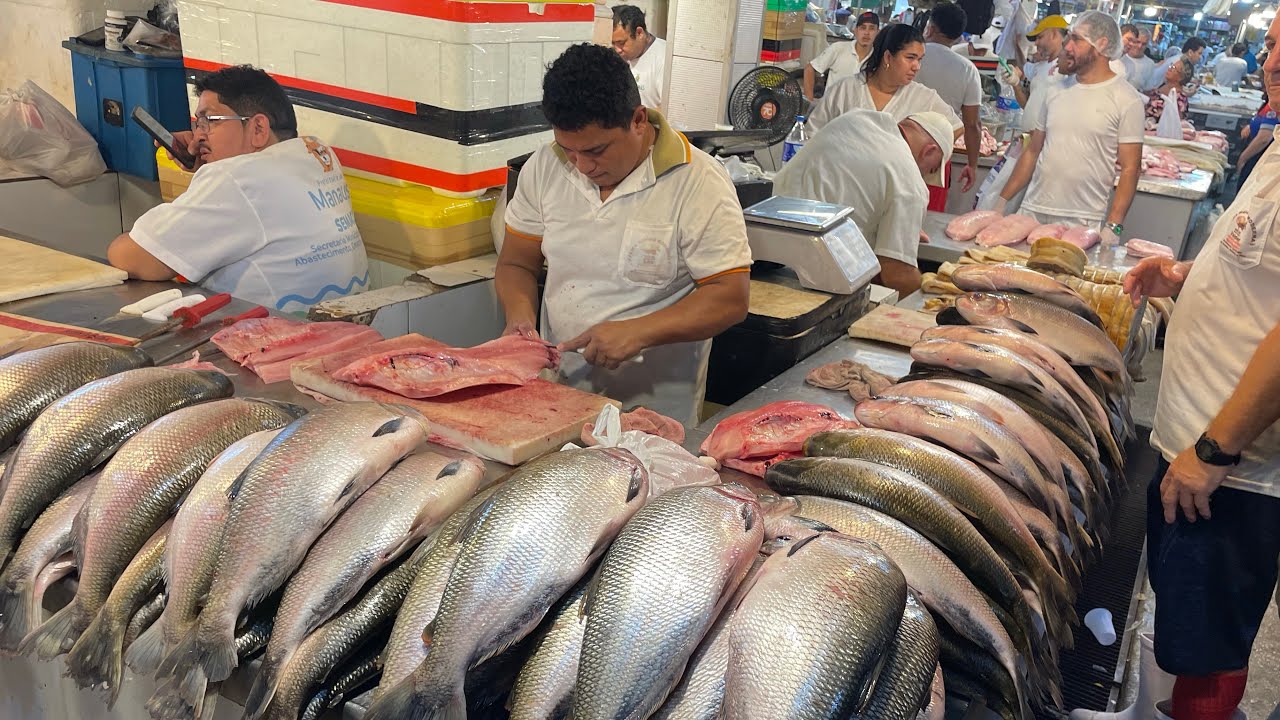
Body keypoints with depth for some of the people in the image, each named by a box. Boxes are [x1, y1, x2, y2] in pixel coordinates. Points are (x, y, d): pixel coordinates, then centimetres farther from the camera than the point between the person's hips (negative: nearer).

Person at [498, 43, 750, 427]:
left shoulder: (699, 183, -9)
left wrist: (638, 332, -22)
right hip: (554, 399, 2)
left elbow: (730, 299, -10)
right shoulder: (544, 167, 5)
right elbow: (517, 264, 13)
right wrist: (520, 312, -8)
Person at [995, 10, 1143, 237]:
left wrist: (1113, 226, -15)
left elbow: (1130, 168, -6)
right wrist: (1002, 200, 10)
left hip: (1083, 223, -4)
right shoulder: (1057, 91, 12)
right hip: (1032, 211, 5)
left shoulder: (1126, 100, -4)